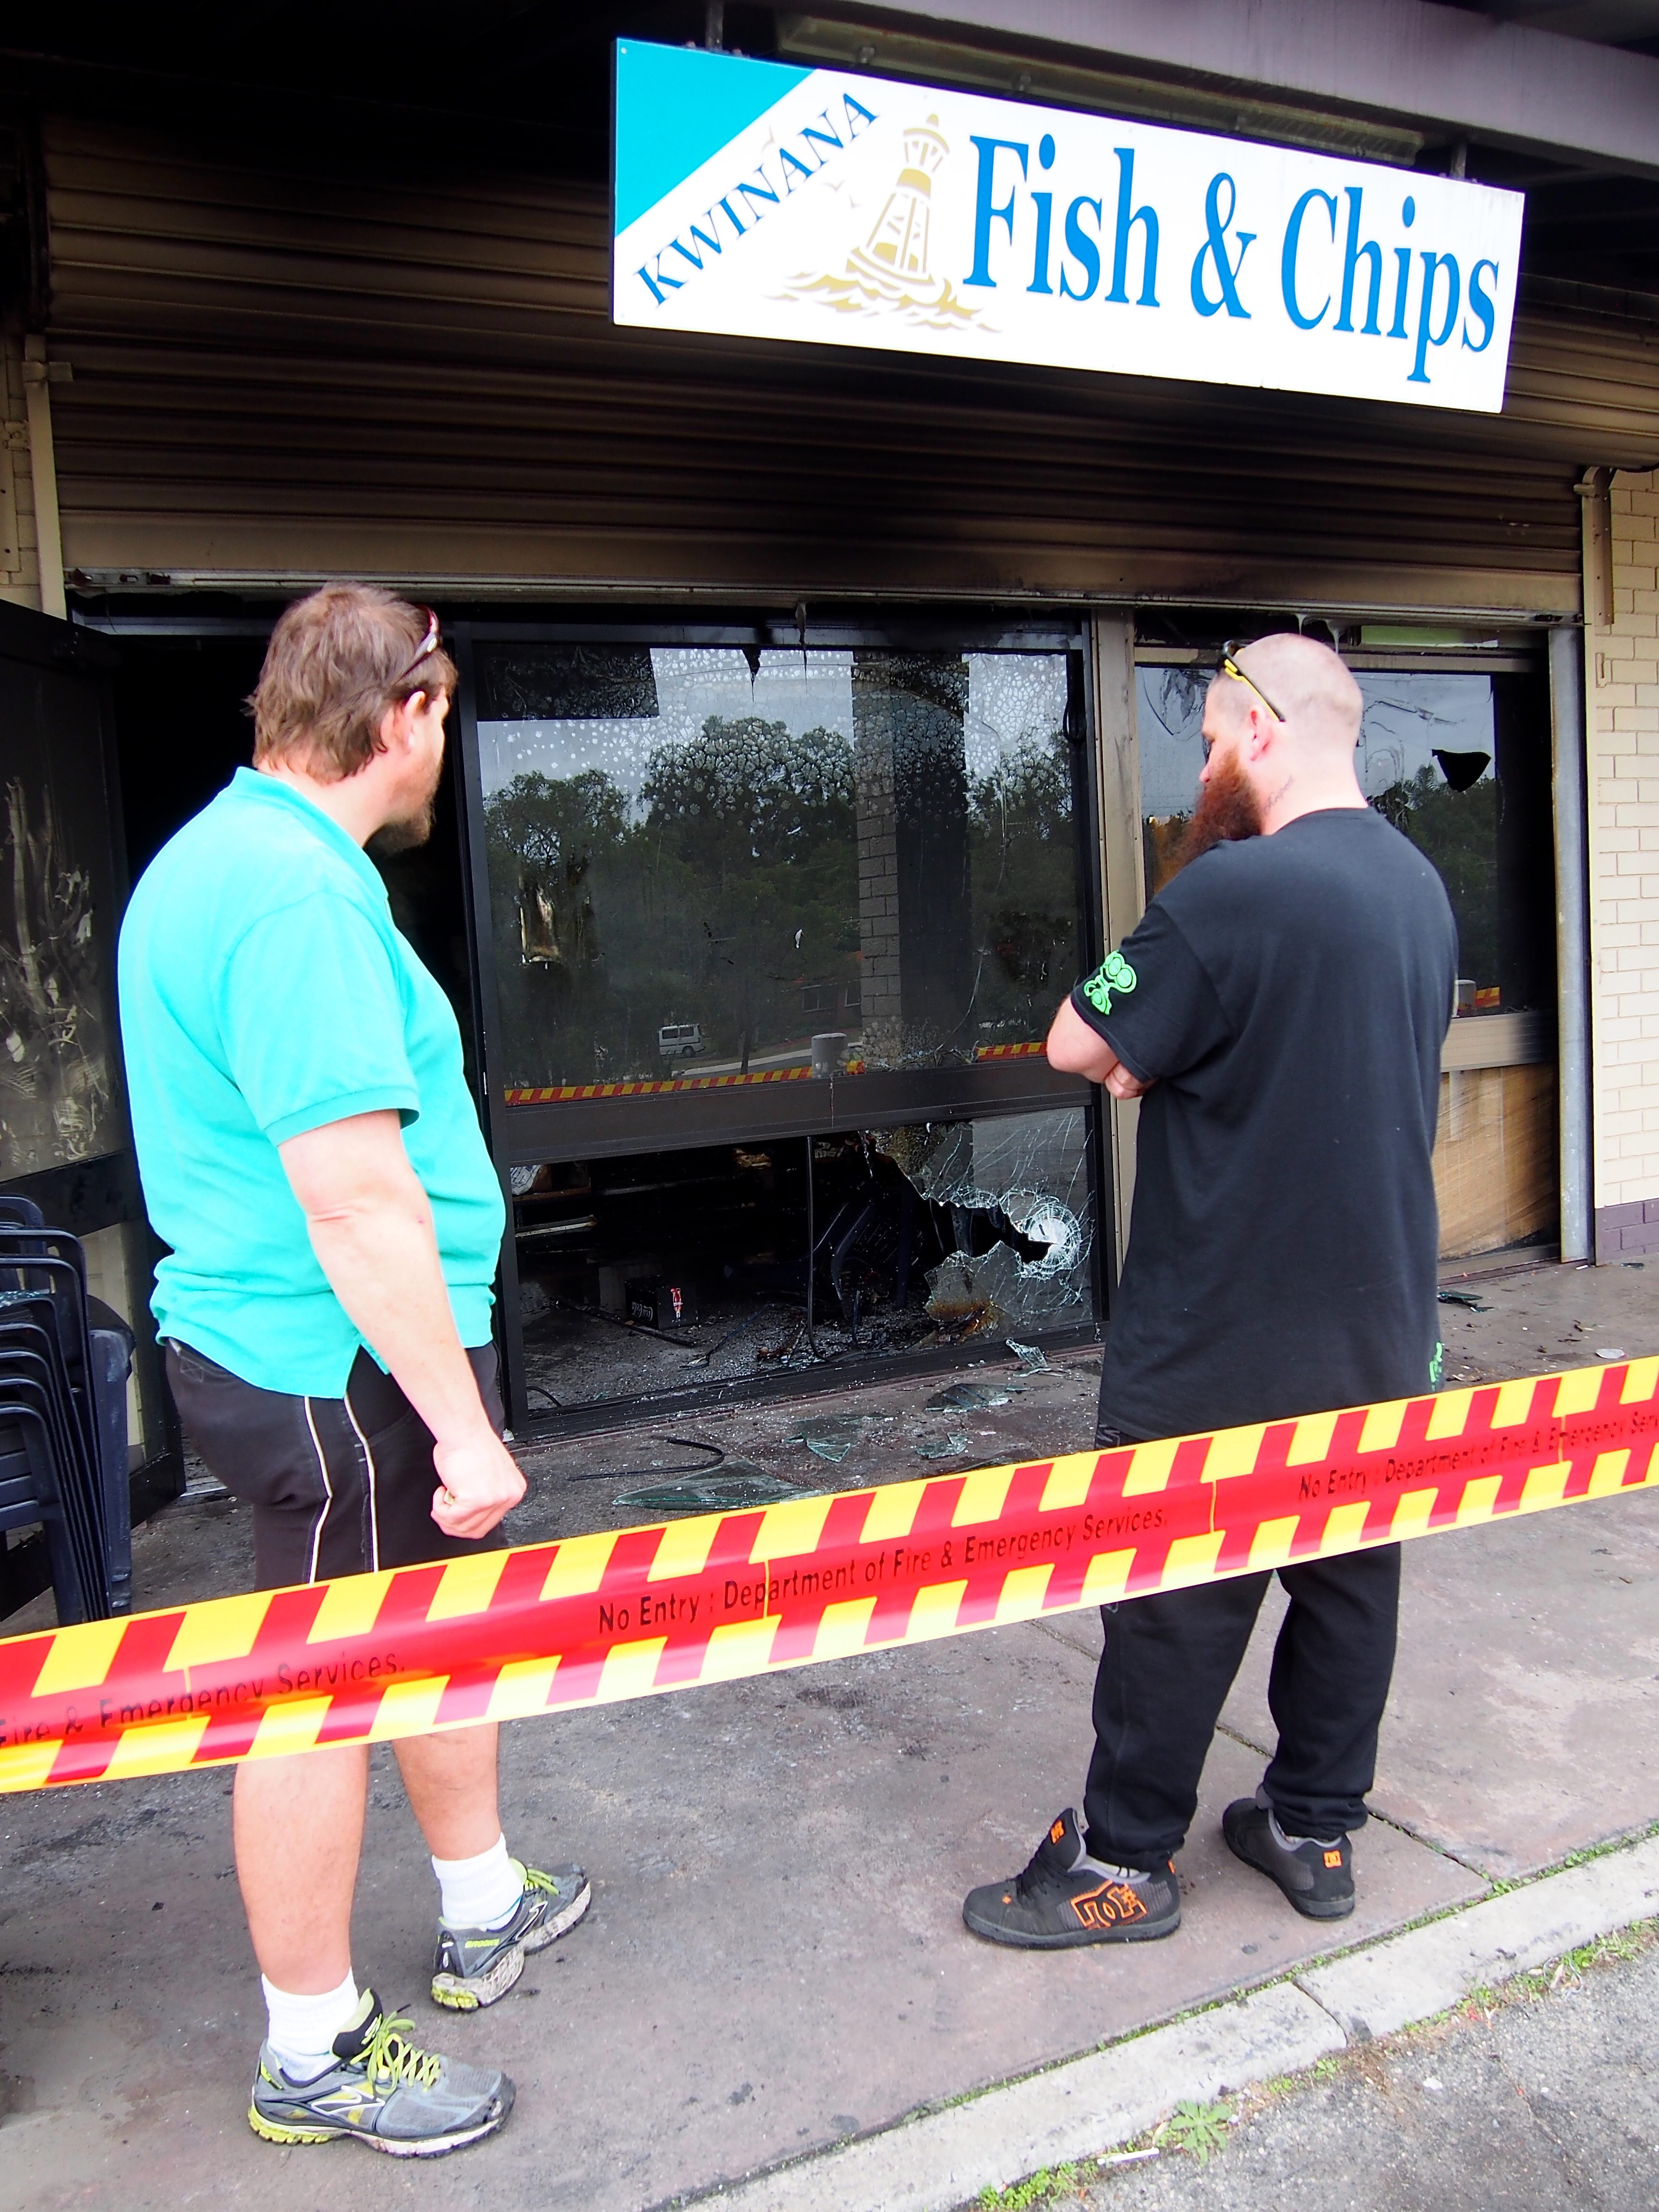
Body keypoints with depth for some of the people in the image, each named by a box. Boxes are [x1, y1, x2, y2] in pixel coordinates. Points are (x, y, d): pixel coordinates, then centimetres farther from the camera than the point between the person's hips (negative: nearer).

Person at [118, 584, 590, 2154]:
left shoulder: (217, 853, 12)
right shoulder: (300, 891, -23)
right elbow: (356, 1197, -28)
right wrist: (462, 1424, -22)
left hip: (276, 1344, 10)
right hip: (341, 1371, -10)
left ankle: (483, 1909, 44)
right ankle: (313, 2056, 27)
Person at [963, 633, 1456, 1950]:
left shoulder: (1236, 890, -22)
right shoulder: (1421, 886, 7)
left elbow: (1080, 1049, -15)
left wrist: (1152, 1052, 1)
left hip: (1225, 1343, -8)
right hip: (1381, 1332, 8)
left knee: (1179, 1597, 6)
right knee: (1350, 1577, 17)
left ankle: (1126, 1862, 20)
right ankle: (1317, 1829, 32)